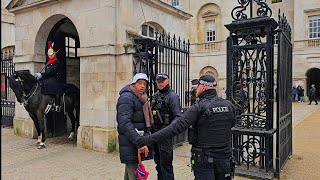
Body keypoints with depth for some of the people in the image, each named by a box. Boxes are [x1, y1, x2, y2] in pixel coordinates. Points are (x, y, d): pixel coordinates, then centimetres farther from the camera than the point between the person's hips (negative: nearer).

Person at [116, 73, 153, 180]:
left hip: (137, 142, 9)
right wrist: (139, 142, -30)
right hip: (130, 143, -9)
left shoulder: (141, 99, 16)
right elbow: (125, 123, -24)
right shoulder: (127, 97, -13)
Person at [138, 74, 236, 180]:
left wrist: (151, 138, -23)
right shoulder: (229, 105, 1)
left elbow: (177, 126, -23)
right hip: (224, 158, 6)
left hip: (205, 159, -5)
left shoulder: (199, 107, -17)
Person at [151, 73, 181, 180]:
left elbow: (177, 117, -16)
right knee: (157, 161, 18)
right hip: (154, 131, 8)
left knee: (165, 162, -6)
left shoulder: (172, 96, -10)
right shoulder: (156, 95, 13)